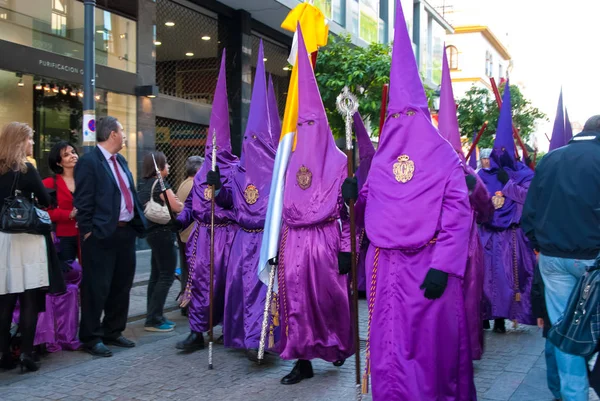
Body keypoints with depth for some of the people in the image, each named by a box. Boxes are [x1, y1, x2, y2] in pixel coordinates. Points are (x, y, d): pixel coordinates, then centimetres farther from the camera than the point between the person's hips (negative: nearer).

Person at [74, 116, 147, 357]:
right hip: (102, 235, -8)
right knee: (97, 288, -1)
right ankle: (91, 338, 11)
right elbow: (83, 201, -13)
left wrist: (139, 221, 11)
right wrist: (88, 231, -14)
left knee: (122, 286, 15)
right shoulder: (89, 162, -10)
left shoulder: (121, 161, 15)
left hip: (126, 231, 8)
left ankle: (113, 332, 27)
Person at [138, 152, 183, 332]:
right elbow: (177, 207, -15)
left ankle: (154, 317, 18)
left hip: (152, 231, 9)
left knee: (156, 275, 13)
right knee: (167, 276, -5)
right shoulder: (160, 184, -14)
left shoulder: (143, 183, 12)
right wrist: (181, 202, 5)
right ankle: (153, 319, -5)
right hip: (163, 232, -9)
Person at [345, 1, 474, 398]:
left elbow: (458, 213, -10)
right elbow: (368, 211, 15)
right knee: (389, 346, 6)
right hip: (386, 265, 4)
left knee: (431, 343, 5)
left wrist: (442, 267, -18)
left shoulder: (444, 155, -3)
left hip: (427, 266, -4)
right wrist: (353, 196, -7)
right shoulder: (381, 160, 11)